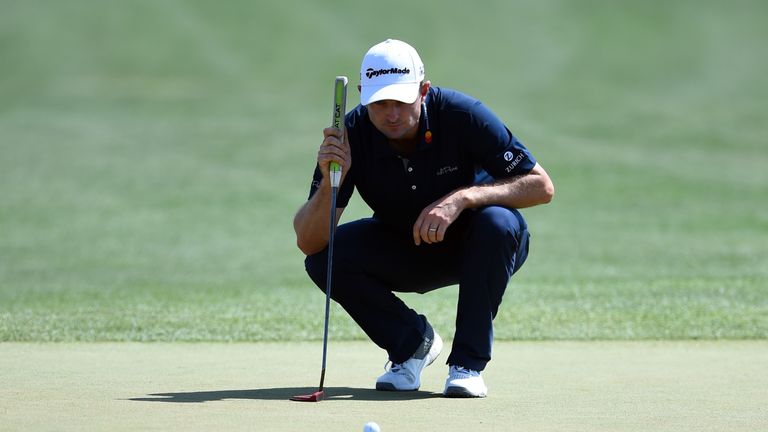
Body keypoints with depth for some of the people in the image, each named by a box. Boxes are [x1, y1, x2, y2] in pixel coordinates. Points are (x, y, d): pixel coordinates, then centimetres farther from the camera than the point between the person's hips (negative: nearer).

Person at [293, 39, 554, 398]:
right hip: (403, 253, 2)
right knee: (324, 257, -22)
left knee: (497, 222, -35)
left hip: (471, 246, -2)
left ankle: (468, 362, -20)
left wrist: (462, 198, -38)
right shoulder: (351, 135, -21)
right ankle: (412, 342, 2)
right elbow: (307, 242, -24)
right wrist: (330, 182, -43)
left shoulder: (461, 115, -27)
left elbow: (542, 186, -26)